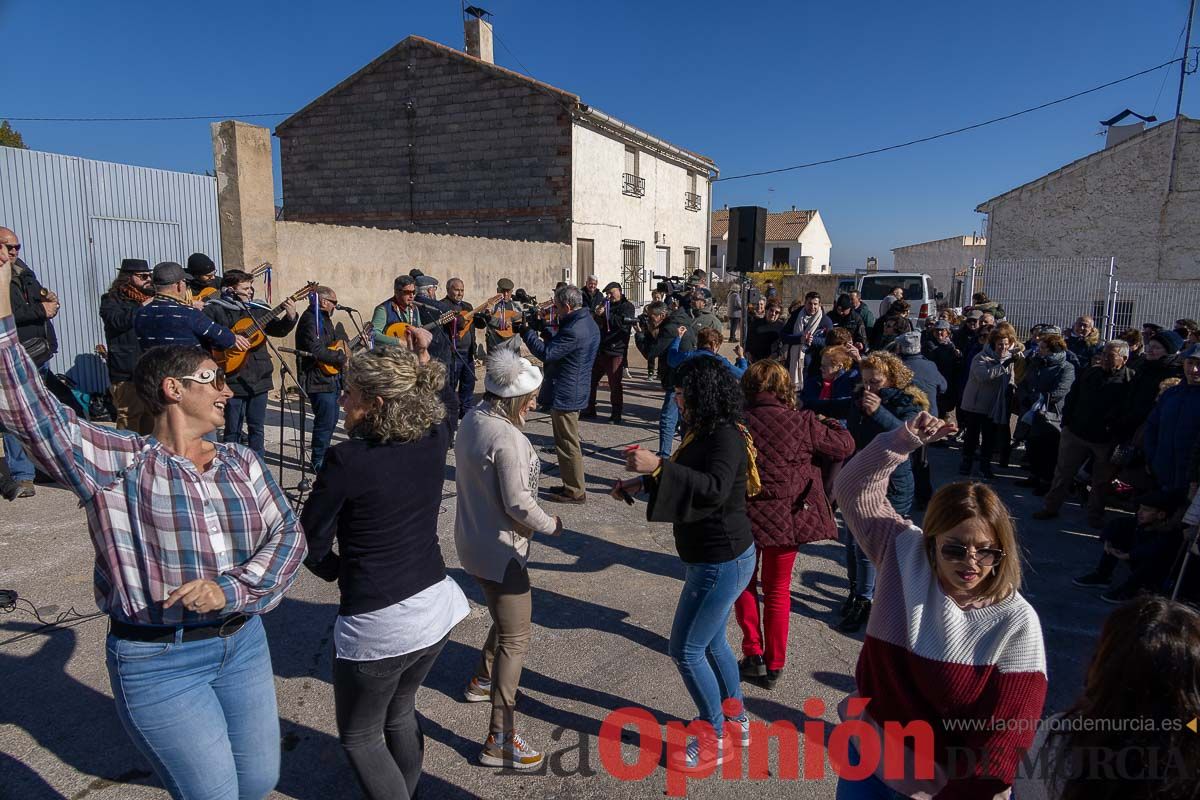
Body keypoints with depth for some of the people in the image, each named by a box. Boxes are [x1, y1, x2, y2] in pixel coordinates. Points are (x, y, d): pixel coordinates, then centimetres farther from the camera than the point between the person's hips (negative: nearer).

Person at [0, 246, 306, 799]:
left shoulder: (240, 463, 4)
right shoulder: (118, 464, -8)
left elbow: (287, 534, -1)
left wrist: (231, 589, -17)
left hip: (242, 643, 5)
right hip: (158, 661, -5)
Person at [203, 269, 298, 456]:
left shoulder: (256, 309, 11)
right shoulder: (215, 309, -5)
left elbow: (279, 330, 13)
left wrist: (290, 316, -4)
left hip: (259, 378, 5)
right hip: (233, 379, -5)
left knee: (257, 427, 13)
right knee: (233, 430, 5)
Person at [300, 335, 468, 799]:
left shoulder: (347, 460, -21)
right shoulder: (434, 442, -5)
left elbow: (311, 543, -11)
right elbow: (440, 409, 21)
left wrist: (337, 571, 8)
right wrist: (423, 359, 18)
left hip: (377, 623, -6)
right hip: (436, 605, 7)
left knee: (360, 736, 18)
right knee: (400, 712, 29)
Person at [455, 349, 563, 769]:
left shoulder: (472, 419, 1)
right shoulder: (507, 439, -27)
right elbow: (518, 503, -25)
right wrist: (551, 524, -8)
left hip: (474, 540, 10)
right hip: (498, 550, -10)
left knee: (507, 619, 29)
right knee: (516, 639, 2)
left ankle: (482, 681, 50)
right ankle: (500, 741, 9)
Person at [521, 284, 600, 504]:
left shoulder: (574, 330, -25)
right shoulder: (588, 323, 9)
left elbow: (546, 353, -23)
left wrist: (527, 331, -13)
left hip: (565, 394, -11)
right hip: (577, 391, 11)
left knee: (568, 444, 0)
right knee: (569, 442, 20)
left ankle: (575, 491, 10)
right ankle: (571, 484, 31)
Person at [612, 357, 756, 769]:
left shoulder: (725, 437, -23)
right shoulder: (704, 432, 7)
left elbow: (713, 489, -38)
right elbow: (685, 478, 21)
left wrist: (657, 466, -43)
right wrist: (640, 483, 12)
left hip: (721, 561, -10)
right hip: (710, 558, 10)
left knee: (686, 649, 1)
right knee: (712, 642, 23)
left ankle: (713, 739, 18)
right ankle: (735, 718, 41)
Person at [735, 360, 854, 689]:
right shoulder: (802, 422, -11)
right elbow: (845, 445, 0)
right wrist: (827, 424, 16)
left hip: (745, 516, -1)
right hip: (789, 518, 1)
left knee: (744, 583, 22)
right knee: (778, 589, 17)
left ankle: (754, 653, 17)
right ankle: (773, 665, 24)